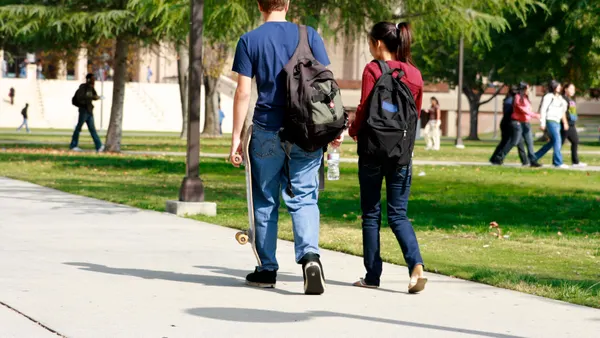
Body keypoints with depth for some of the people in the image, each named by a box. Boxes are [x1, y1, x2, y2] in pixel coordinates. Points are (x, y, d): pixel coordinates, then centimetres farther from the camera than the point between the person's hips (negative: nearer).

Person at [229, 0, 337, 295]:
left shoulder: (249, 41, -1)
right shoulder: (309, 36, 2)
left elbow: (243, 92, -4)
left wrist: (236, 136, 1)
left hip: (267, 131, -1)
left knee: (265, 201, 10)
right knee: (304, 198, 2)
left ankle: (268, 270, 16)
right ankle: (309, 254, -22)